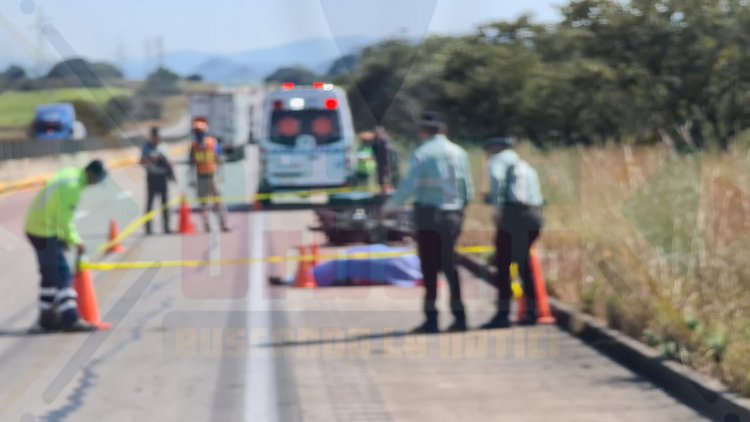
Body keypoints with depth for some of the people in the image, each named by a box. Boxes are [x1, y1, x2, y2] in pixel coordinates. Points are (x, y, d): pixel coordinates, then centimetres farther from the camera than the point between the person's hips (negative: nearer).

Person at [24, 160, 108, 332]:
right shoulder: (72, 185, -22)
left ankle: (47, 317, 23)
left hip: (36, 228, 10)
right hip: (45, 233, -10)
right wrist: (75, 241, -10)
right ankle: (70, 319, -7)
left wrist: (66, 237, 12)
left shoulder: (71, 175, 8)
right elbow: (64, 220, -22)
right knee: (63, 275, -7)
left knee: (50, 275, 17)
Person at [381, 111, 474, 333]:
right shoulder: (459, 153, 6)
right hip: (453, 215, 5)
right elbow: (468, 189, 7)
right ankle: (459, 317, 8)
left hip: (428, 215, -4)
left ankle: (431, 319, 1)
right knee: (450, 266, 12)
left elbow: (409, 186, -14)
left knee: (429, 267, 1)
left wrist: (389, 207, -2)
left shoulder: (421, 154, -9)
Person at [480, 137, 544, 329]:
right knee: (524, 263, 19)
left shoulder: (501, 158, 8)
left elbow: (496, 177, -15)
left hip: (513, 214, -8)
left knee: (503, 264, -5)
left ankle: (503, 314, -9)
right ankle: (531, 312, 21)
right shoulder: (526, 167, 30)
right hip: (534, 217, 8)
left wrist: (496, 206, -20)